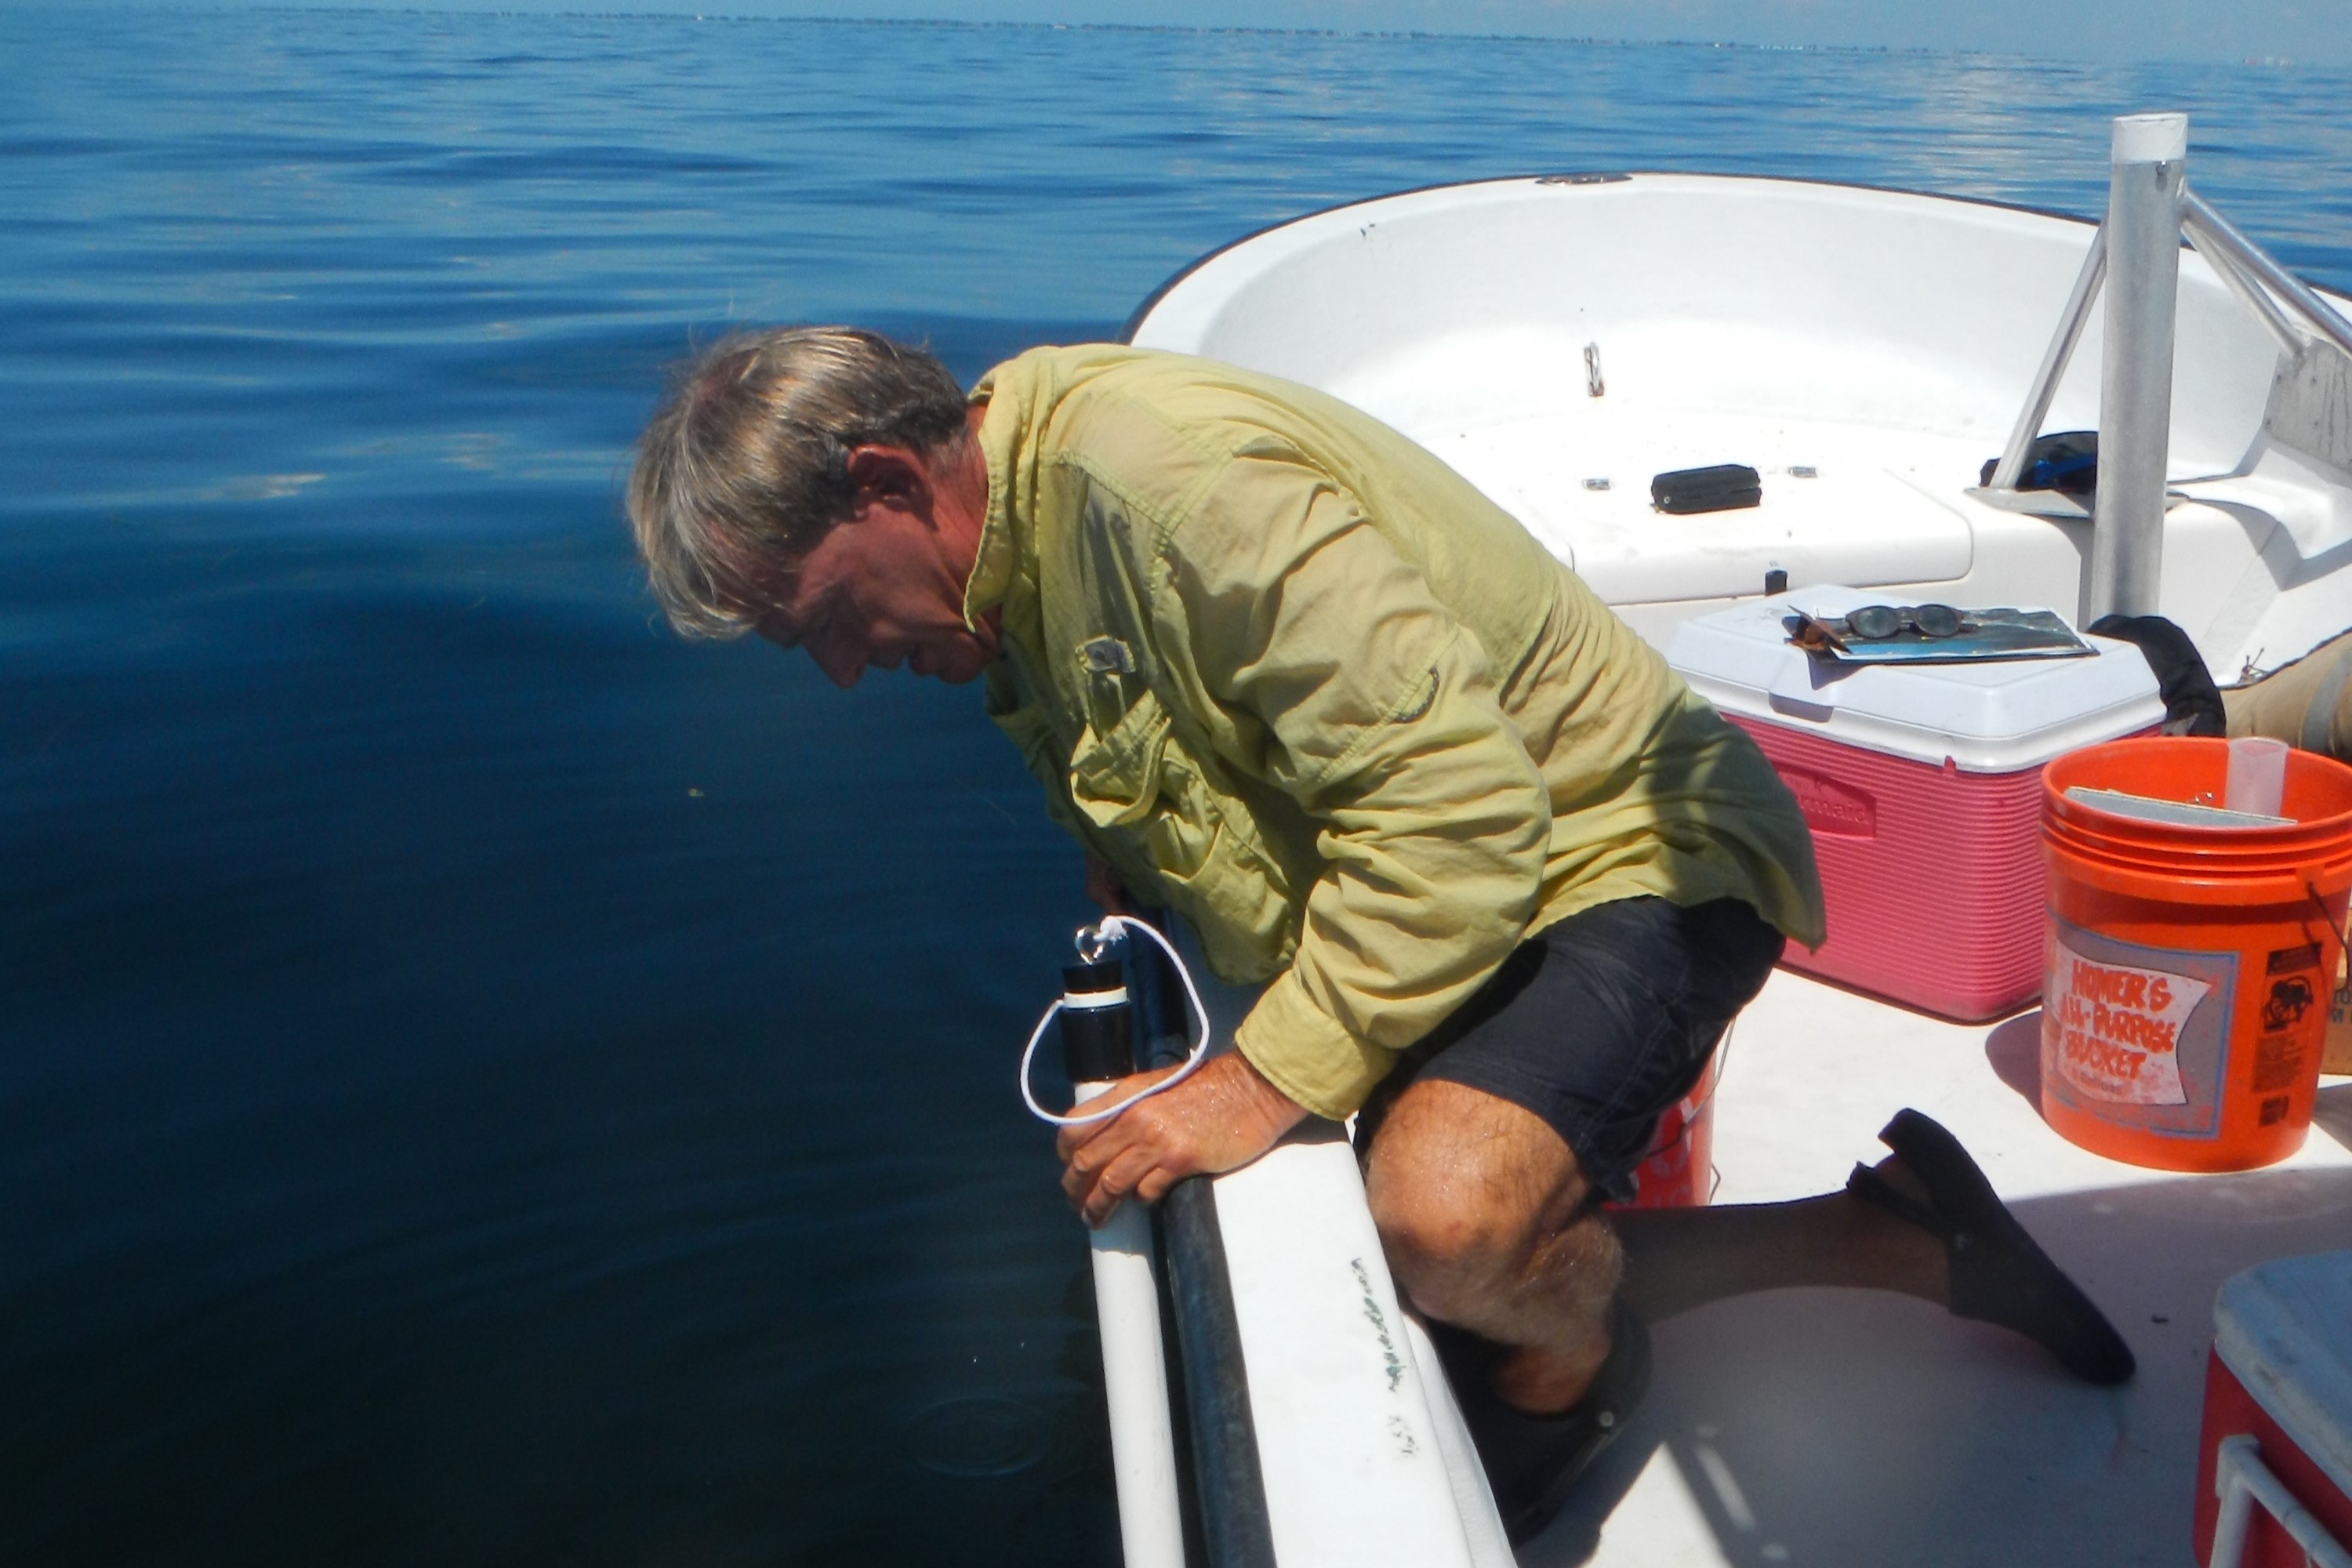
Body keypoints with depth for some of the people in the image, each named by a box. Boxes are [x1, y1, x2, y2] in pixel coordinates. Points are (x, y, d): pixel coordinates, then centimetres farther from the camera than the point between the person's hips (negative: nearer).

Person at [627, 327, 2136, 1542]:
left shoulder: (1160, 468, -27)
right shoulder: (1028, 542, 5)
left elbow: (1454, 800, -33)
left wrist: (1268, 1077, -31)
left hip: (1627, 851, -10)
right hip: (1436, 899, 10)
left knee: (1444, 1215, -34)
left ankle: (1576, 1361, 1)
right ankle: (1896, 1236, 20)